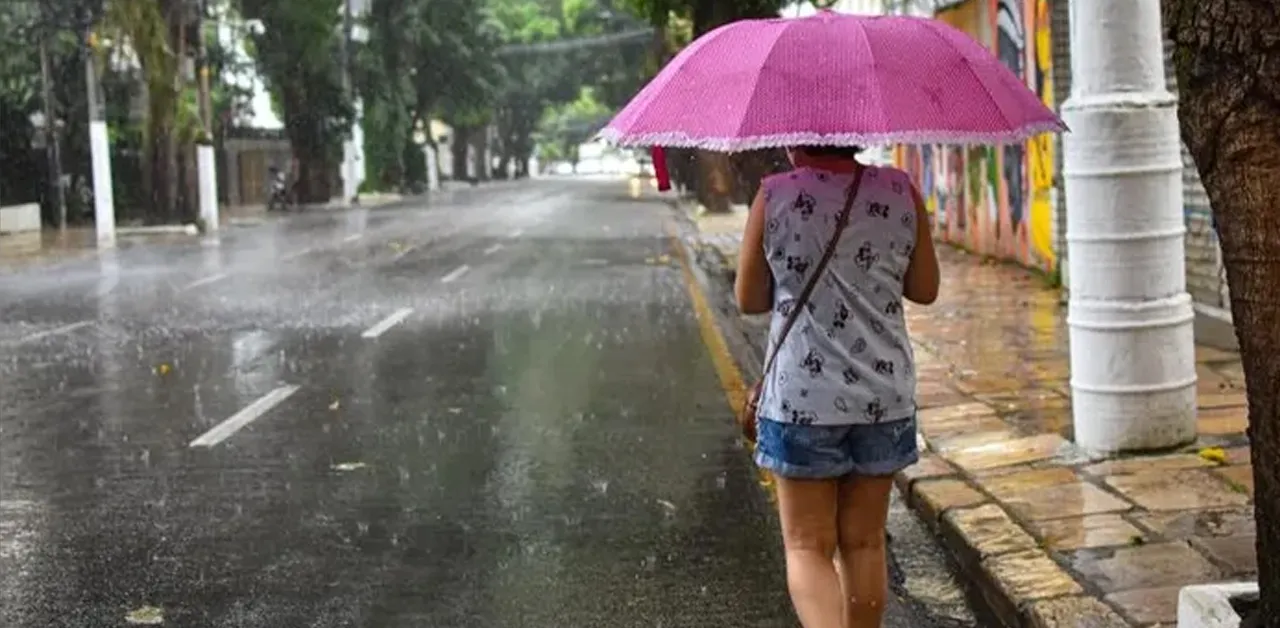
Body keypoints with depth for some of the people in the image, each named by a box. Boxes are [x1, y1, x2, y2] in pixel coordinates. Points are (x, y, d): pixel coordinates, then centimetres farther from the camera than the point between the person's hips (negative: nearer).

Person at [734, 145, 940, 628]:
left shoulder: (774, 197, -9)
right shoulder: (901, 192, -2)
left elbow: (749, 299, 0)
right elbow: (925, 290, 7)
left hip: (801, 398, -3)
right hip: (885, 397, 3)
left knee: (808, 547, 4)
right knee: (864, 541, 16)